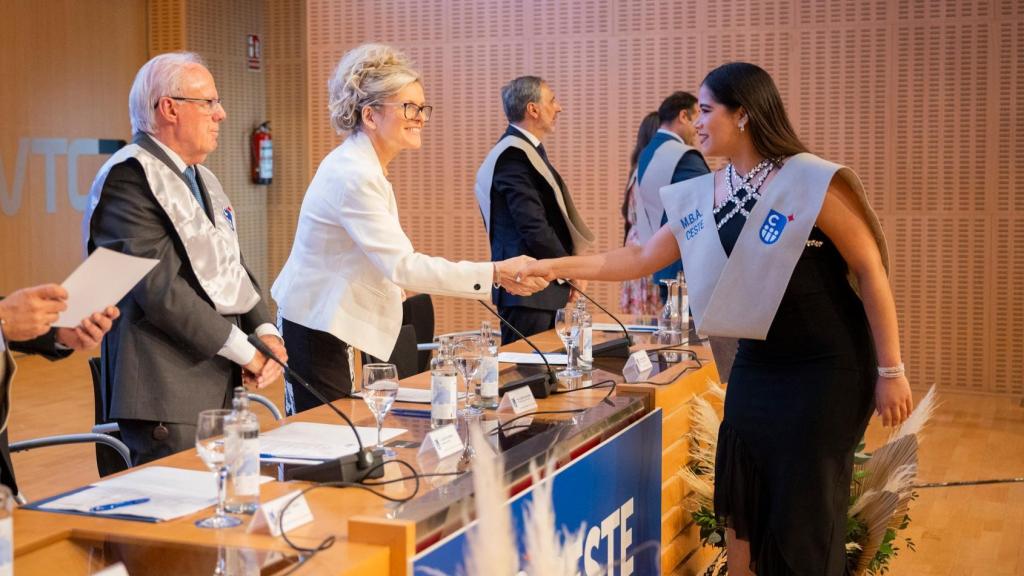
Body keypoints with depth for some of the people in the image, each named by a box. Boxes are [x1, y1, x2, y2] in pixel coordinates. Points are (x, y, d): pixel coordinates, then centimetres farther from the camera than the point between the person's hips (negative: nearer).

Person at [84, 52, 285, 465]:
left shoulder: (202, 178, 17)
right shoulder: (128, 177, -13)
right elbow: (160, 289, -20)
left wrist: (264, 330, 1)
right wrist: (244, 351, -15)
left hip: (221, 381, 9)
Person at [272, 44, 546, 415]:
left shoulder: (363, 166, 10)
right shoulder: (353, 176, -23)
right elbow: (403, 265, -30)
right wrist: (495, 274, -35)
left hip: (328, 324, 10)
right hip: (314, 328, -10)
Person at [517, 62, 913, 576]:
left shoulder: (814, 183, -16)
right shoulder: (700, 196, 3)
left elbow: (871, 272, -13)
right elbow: (642, 258, 11)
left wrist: (891, 371, -13)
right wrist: (555, 267, 3)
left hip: (826, 370, -6)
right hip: (754, 367, 6)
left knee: (805, 518, 1)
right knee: (741, 508, 11)